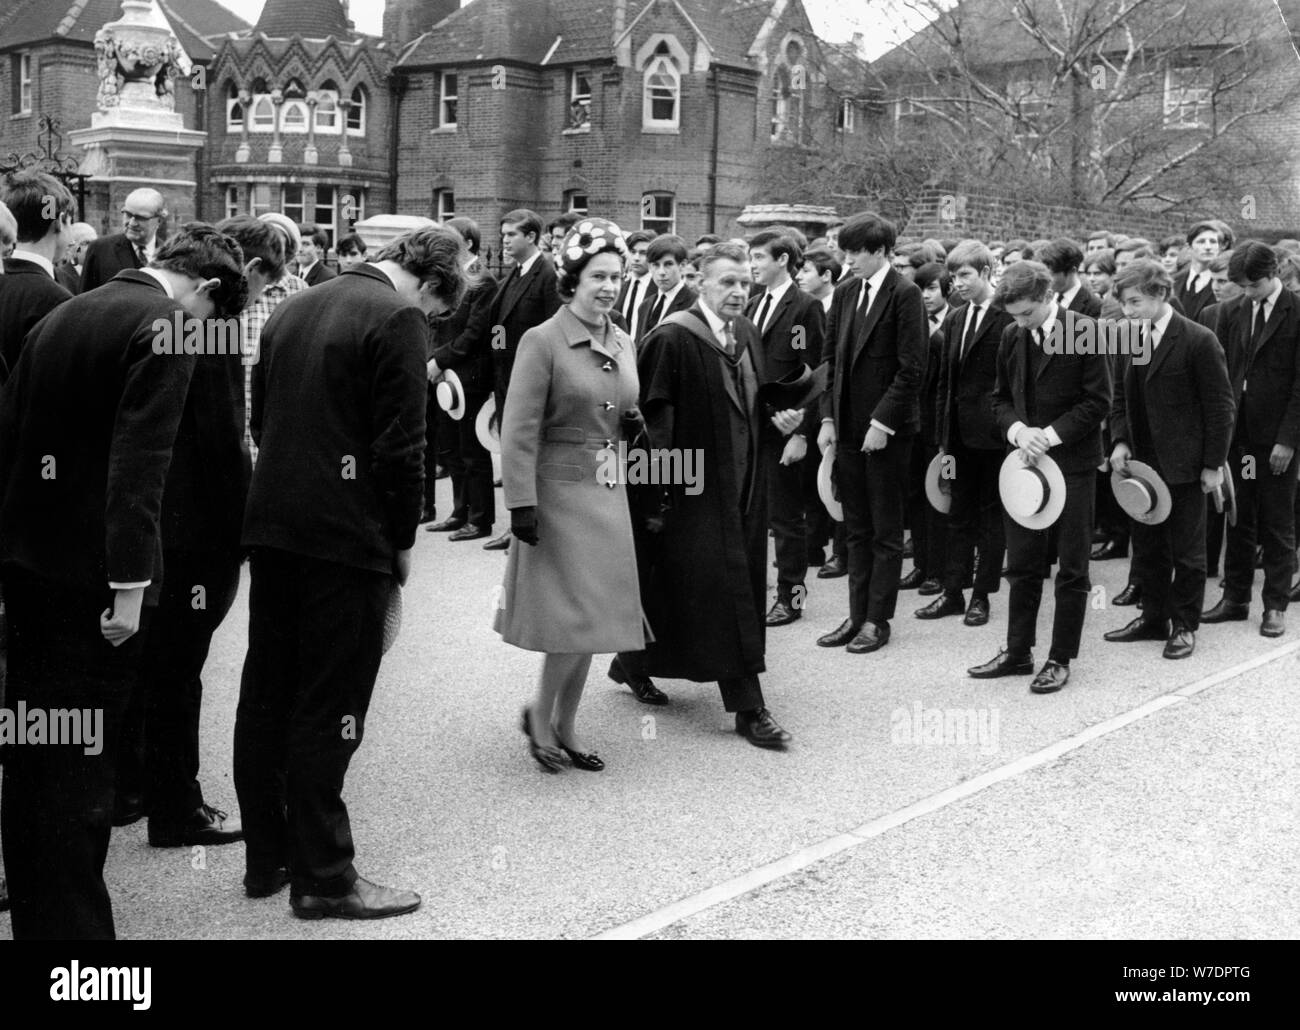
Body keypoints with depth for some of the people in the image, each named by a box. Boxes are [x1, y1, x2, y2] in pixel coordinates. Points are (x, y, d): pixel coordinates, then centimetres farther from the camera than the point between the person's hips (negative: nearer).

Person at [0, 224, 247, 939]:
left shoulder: (60, 315, 12)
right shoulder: (162, 325, -13)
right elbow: (139, 462, -22)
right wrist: (130, 580, -23)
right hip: (92, 571, -8)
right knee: (82, 759, 0)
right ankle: (72, 925, 7)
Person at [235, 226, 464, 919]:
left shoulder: (294, 309, 13)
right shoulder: (397, 319, -12)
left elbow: (261, 418, 17)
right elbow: (400, 445, -15)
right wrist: (402, 541, -4)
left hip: (271, 524, 8)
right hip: (348, 536, -8)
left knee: (266, 697, 14)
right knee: (327, 709, -1)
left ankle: (267, 858, 25)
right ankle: (322, 877, 8)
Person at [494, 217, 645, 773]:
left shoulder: (624, 343, 10)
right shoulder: (542, 341, -11)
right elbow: (520, 430, -14)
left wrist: (632, 422, 1)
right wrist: (522, 503, -18)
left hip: (609, 493, 7)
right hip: (560, 491, -7)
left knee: (594, 620, 10)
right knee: (579, 619, -8)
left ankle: (565, 727, 24)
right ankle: (540, 714, 15)